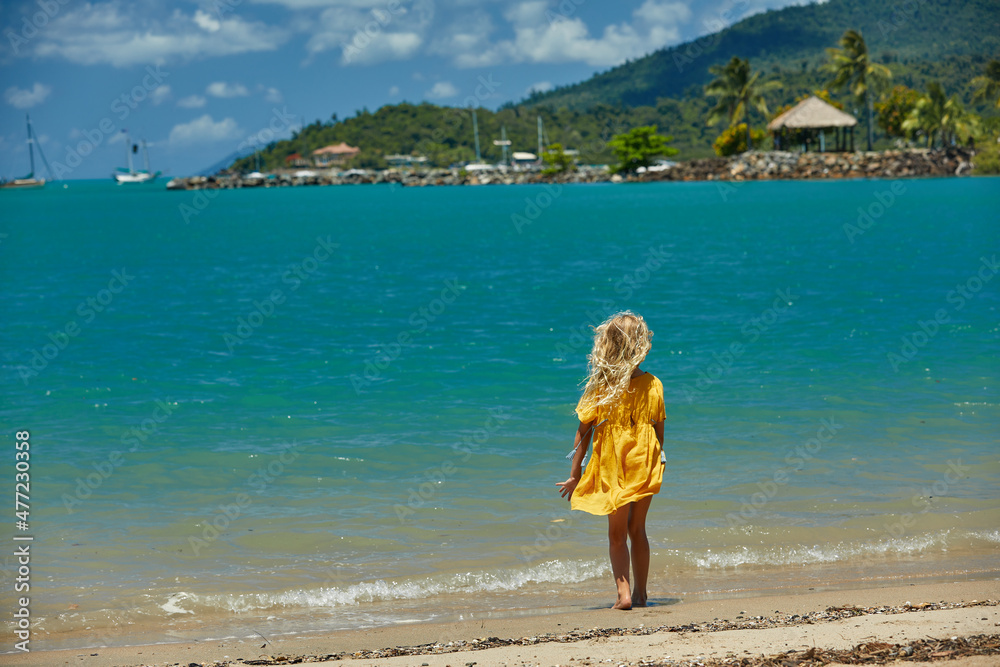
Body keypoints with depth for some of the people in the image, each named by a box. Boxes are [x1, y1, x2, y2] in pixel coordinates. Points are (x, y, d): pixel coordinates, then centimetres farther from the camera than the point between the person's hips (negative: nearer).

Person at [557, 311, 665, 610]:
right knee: (637, 529, 17)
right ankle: (640, 593, 22)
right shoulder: (653, 385, -7)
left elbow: (583, 432, -8)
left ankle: (623, 593, -5)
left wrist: (575, 474, 0)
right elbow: (659, 430, 2)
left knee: (617, 533, 8)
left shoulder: (600, 386, -13)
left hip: (612, 468, -2)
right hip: (645, 465, 2)